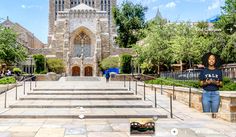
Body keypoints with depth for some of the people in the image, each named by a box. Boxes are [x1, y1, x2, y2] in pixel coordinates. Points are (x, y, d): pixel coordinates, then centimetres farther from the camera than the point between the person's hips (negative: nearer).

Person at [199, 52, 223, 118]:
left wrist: (217, 83, -15)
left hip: (215, 94, 1)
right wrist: (206, 83, -17)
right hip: (206, 93, 0)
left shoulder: (218, 71, 6)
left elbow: (221, 84, 7)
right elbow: (201, 84, 4)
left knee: (214, 113, 3)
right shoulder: (203, 71, 3)